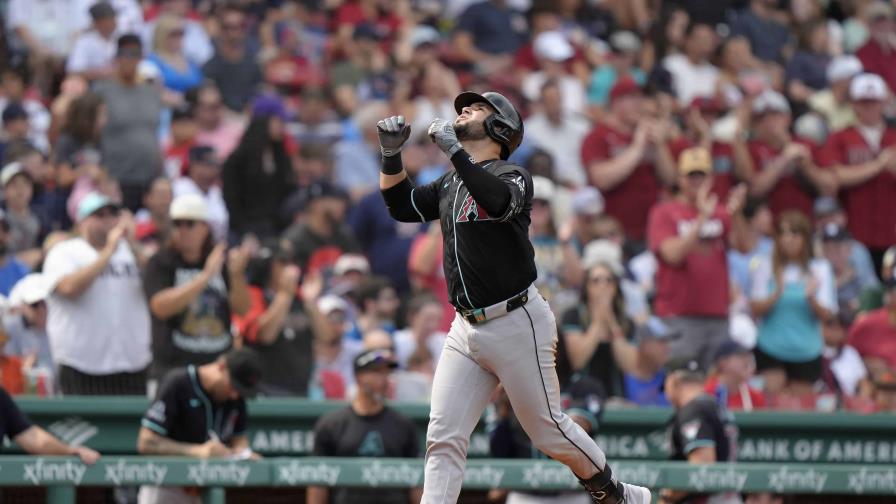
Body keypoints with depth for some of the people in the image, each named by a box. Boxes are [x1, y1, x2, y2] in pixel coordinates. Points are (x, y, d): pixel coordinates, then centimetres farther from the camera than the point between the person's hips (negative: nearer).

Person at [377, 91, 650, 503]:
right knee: (443, 438, -4)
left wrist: (453, 149, -31)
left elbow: (499, 202, -30)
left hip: (515, 325, -7)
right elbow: (401, 206, 18)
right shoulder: (450, 184, 16)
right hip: (466, 330, 7)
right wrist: (391, 156, 3)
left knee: (547, 430, 2)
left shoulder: (512, 175, -9)